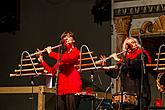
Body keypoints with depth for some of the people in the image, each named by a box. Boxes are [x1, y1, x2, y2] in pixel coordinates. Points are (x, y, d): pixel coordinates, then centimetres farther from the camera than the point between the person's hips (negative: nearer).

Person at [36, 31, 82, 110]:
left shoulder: (75, 52, 3)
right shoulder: (62, 55, 22)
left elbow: (65, 59, -17)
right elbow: (52, 71, 19)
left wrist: (50, 53, -4)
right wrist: (41, 61, 12)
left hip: (72, 88, -6)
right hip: (61, 89, 6)